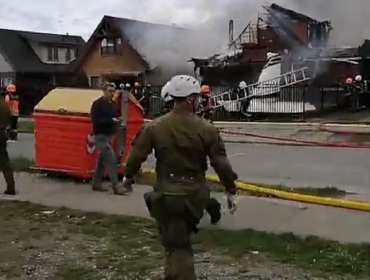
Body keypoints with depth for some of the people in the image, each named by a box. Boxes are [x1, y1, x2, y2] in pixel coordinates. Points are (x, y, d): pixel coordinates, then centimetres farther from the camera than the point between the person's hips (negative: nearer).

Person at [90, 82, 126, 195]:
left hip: (108, 136, 9)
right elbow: (95, 120, -21)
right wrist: (110, 120, -22)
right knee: (111, 160, -14)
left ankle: (96, 184, 23)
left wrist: (115, 121, 2)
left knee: (102, 161, 13)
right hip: (100, 136, -9)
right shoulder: (97, 104, -13)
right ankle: (116, 186, -13)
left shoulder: (112, 105, 13)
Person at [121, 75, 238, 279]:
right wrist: (231, 191, 5)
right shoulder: (206, 129, -8)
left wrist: (128, 176, 19)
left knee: (176, 245, 5)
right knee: (182, 238, 26)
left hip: (167, 193, -1)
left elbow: (137, 154, -1)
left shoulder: (155, 127, -7)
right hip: (196, 193, 2)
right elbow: (221, 163, -6)